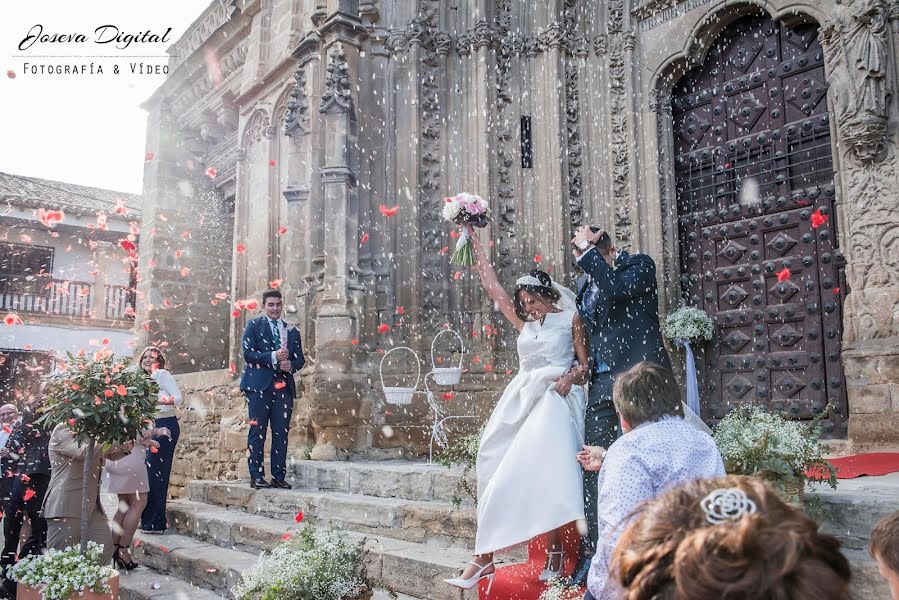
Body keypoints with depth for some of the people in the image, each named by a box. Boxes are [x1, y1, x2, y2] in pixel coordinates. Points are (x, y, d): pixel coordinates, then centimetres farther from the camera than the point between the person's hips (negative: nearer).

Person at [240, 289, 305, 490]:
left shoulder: (292, 331, 17)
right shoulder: (254, 325, 6)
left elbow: (300, 358, 14)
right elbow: (248, 353, -5)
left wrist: (290, 365, -8)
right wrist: (273, 357, -17)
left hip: (284, 386, 4)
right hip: (260, 384, -4)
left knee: (281, 433, 3)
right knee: (258, 431, -3)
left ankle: (279, 476, 8)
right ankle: (257, 476, 1)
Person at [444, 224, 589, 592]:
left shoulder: (570, 319, 6)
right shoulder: (524, 323, 19)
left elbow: (586, 364, 5)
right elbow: (492, 286, 20)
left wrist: (572, 376, -17)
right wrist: (475, 241, 21)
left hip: (554, 399, -5)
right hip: (521, 399, 5)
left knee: (542, 472, -19)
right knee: (499, 469, -5)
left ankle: (554, 551, -13)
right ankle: (484, 555, -5)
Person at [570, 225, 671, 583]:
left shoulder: (639, 265, 0)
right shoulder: (585, 282, 17)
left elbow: (616, 291, -21)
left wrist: (588, 252, -14)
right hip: (601, 382, 6)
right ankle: (593, 549, 9)